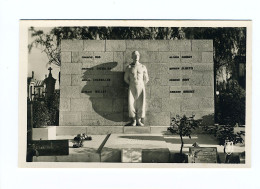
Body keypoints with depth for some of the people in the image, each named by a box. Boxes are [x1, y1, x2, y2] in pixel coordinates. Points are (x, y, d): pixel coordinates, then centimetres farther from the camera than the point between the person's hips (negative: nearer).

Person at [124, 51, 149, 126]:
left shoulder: (143, 67, 4)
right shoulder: (129, 67, 3)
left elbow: (146, 79, 12)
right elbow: (126, 78, 13)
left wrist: (141, 86, 11)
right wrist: (131, 85, 10)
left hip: (141, 87, 0)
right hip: (132, 88, 0)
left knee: (141, 104, -8)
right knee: (131, 104, -10)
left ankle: (139, 120, 3)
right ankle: (133, 120, 2)